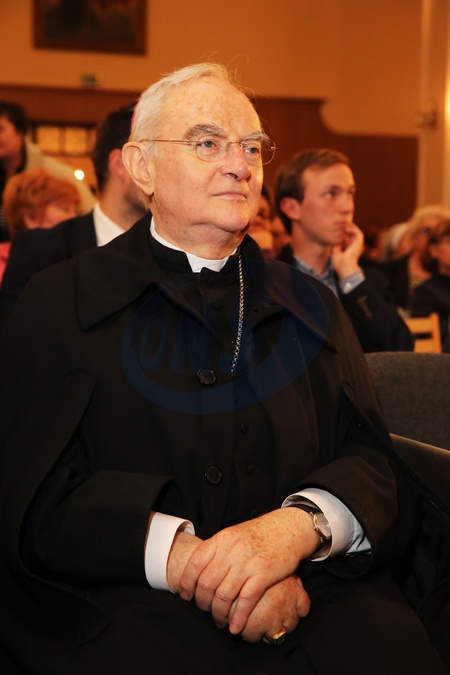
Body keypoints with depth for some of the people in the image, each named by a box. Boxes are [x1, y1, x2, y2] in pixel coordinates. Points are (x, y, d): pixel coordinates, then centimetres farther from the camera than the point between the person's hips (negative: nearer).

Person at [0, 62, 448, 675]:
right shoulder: (60, 303, 6)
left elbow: (375, 467, 6)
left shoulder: (313, 307, 17)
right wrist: (181, 555, -20)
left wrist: (299, 523, -17)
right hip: (133, 609, -4)